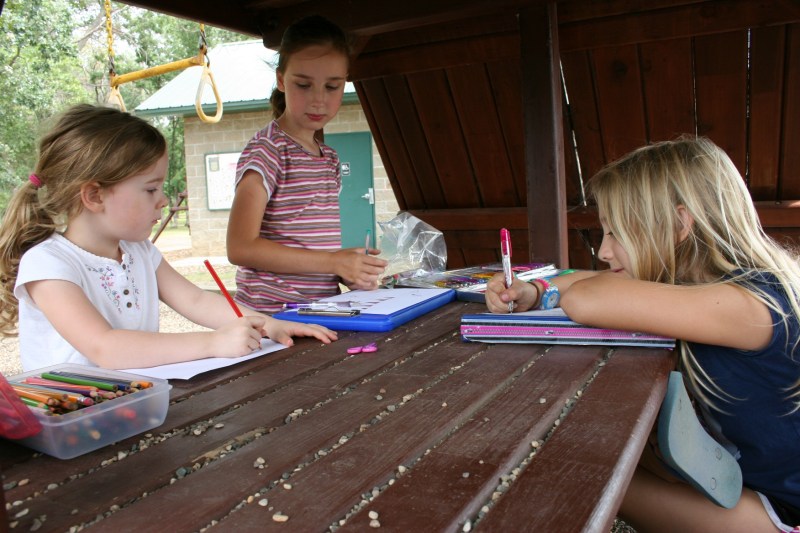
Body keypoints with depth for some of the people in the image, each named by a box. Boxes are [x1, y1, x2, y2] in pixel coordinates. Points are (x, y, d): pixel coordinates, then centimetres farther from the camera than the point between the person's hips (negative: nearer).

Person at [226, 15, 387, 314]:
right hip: (272, 317, -6)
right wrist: (334, 261, -17)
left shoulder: (330, 159, 14)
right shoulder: (267, 150, -8)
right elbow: (241, 248, -17)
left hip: (322, 312, 6)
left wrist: (350, 271, 3)